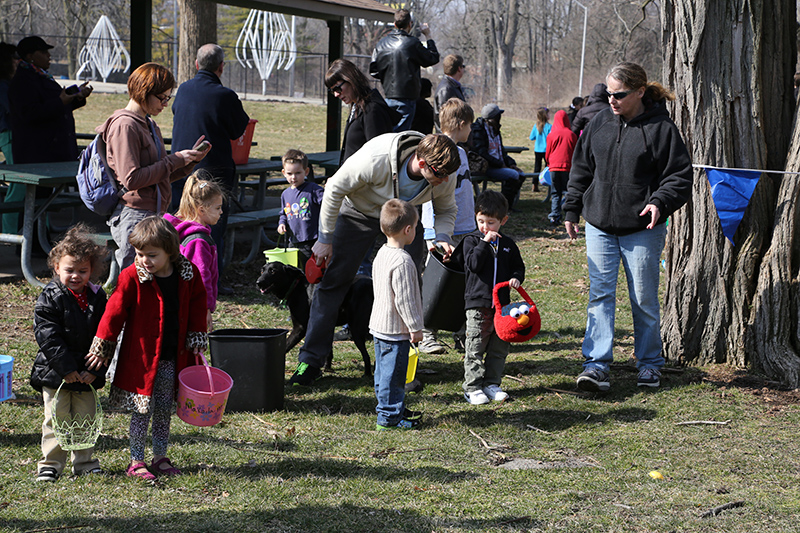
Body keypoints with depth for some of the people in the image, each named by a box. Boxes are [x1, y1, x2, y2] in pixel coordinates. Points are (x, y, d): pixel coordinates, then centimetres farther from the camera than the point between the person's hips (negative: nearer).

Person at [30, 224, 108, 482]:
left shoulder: (97, 297, 2)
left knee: (85, 419, 10)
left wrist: (94, 369, -7)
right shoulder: (50, 297, -9)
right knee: (56, 420, 0)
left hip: (87, 373, 3)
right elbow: (47, 335, -13)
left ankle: (84, 463, 22)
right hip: (55, 373, -3)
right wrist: (67, 368, -17)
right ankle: (51, 463, 11)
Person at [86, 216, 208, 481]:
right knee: (142, 410, -1)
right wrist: (102, 348, -5)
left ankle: (160, 458, 23)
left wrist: (196, 341, 8)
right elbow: (114, 311, -7)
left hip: (173, 358, 3)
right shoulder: (132, 277, -11)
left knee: (164, 410, 12)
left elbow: (197, 309, 11)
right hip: (141, 357, -3)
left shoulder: (188, 275, -2)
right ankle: (136, 461, 8)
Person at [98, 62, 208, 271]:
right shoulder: (125, 126, -12)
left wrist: (191, 158, 7)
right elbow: (131, 179, -20)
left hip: (154, 214, 9)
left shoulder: (149, 125, 18)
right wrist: (174, 160, -14)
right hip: (133, 216, -9)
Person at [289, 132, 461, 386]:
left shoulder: (445, 177, -26)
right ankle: (310, 361, 2)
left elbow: (446, 210, -1)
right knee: (333, 280, -5)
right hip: (360, 211, -3)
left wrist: (442, 237, -23)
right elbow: (335, 190, -24)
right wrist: (325, 239, -17)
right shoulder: (375, 160, -40)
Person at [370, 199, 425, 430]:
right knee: (393, 373, -3)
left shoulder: (382, 253, 8)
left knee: (384, 371, 17)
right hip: (396, 329, -10)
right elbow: (404, 299, -23)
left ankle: (391, 408, 28)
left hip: (379, 324, 10)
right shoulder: (402, 261, -23)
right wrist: (415, 327, -14)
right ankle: (389, 416, 2)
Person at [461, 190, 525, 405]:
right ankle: (473, 387, 4)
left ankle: (492, 384, 19)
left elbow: (519, 266, 17)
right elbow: (473, 265, -16)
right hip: (478, 303, -4)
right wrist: (484, 243, -20)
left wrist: (516, 278, -5)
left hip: (502, 304, 4)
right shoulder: (472, 240, -2)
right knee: (475, 348, -2)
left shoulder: (507, 244, 9)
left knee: (499, 348, 9)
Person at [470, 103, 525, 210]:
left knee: (521, 175, -4)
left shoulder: (494, 130, 18)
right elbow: (481, 153, -20)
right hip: (486, 167, -9)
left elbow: (501, 150, 24)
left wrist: (510, 163, 6)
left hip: (498, 165, 9)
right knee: (513, 175, -25)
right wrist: (501, 164, -19)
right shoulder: (478, 130, -12)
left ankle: (509, 205, 0)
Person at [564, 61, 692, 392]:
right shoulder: (600, 123, 6)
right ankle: (596, 364, -4)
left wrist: (660, 202, -23)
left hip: (642, 229, -3)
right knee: (600, 294, -2)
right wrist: (572, 210, 14)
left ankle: (649, 364, 21)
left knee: (644, 299, 6)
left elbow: (680, 175, -6)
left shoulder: (660, 128, -8)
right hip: (599, 225, 4)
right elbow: (582, 168, 16)